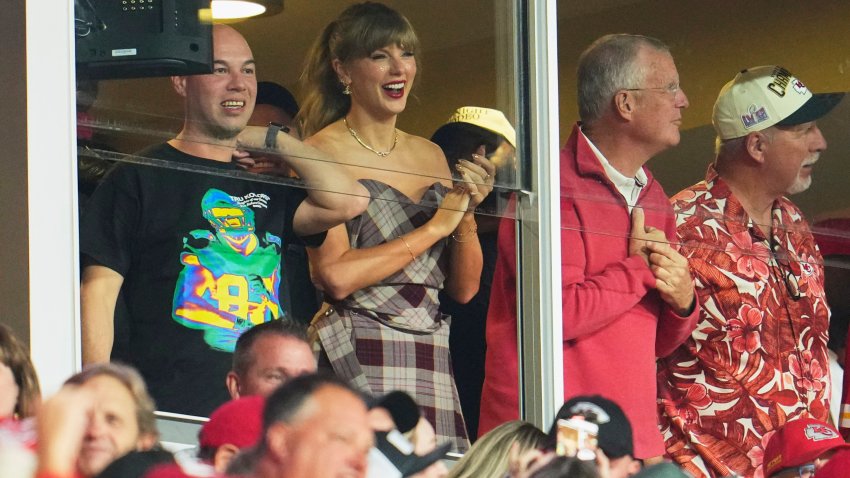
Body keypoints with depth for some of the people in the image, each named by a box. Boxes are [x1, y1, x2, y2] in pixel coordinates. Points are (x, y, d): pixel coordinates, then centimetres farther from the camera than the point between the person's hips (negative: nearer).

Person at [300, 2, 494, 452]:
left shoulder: (431, 156, 15)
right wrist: (434, 226, -9)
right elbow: (336, 275, -15)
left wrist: (467, 213, -2)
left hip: (431, 362, 5)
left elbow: (464, 288, 15)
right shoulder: (323, 152, -2)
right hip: (357, 359, -5)